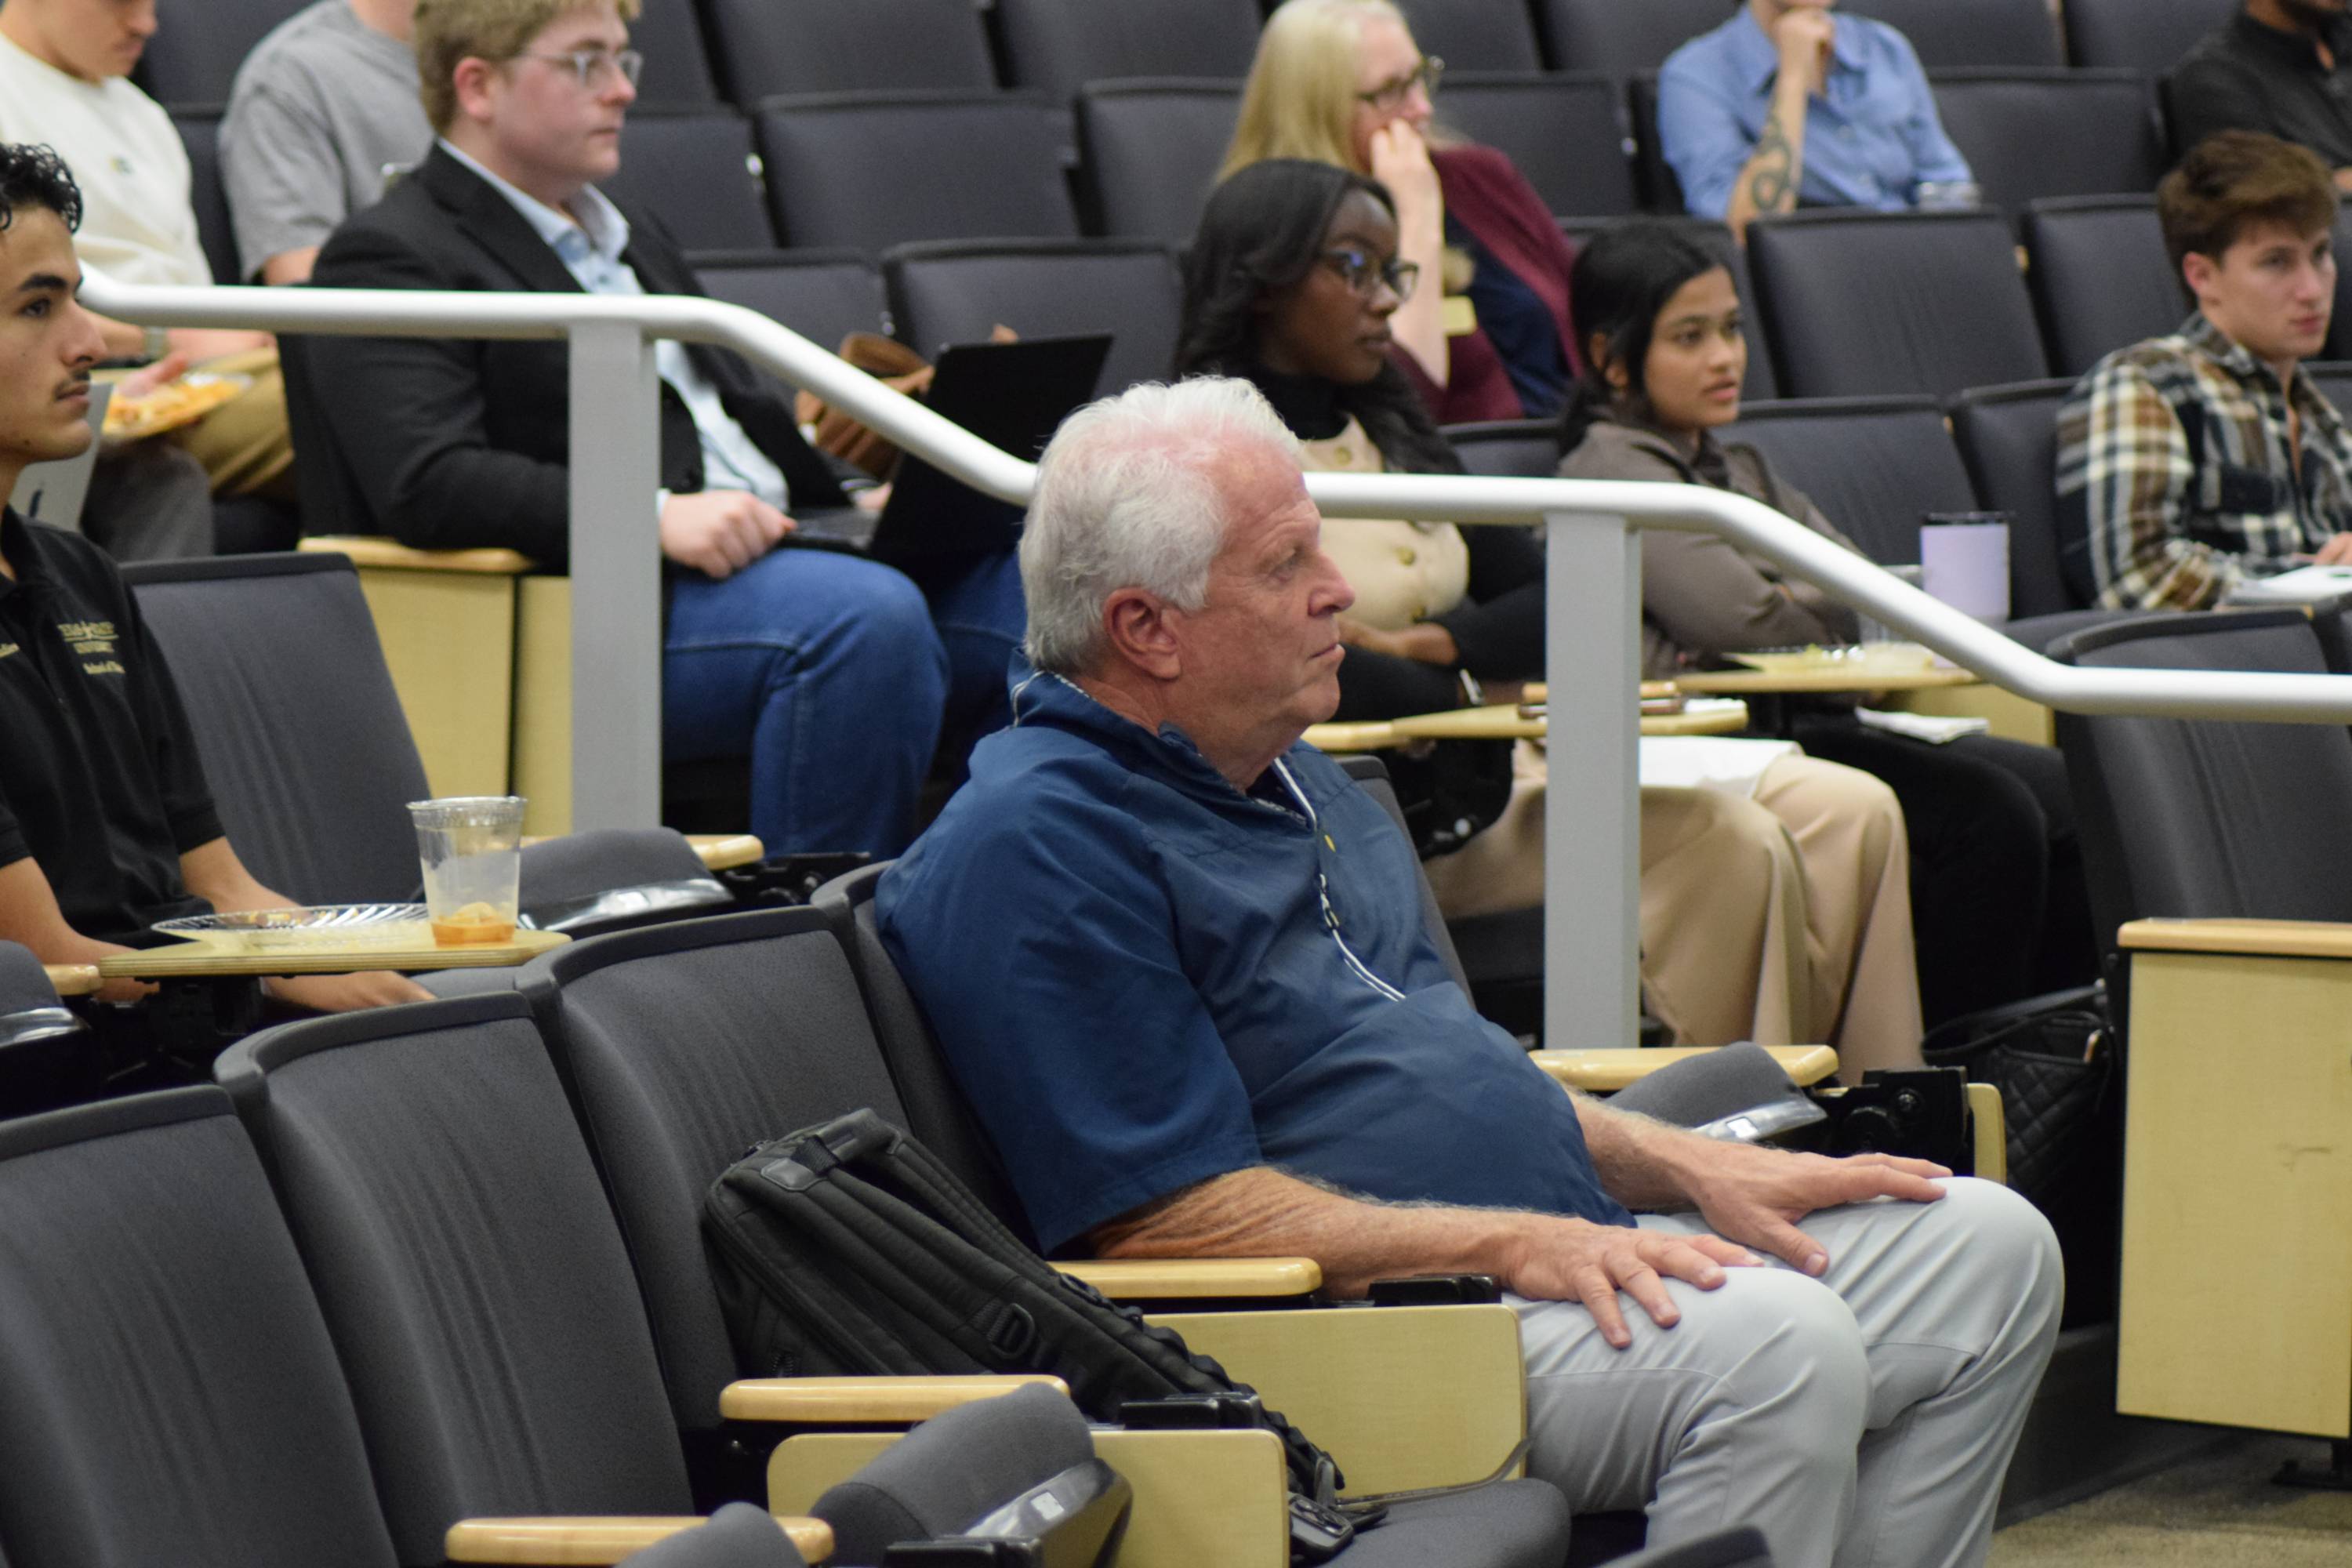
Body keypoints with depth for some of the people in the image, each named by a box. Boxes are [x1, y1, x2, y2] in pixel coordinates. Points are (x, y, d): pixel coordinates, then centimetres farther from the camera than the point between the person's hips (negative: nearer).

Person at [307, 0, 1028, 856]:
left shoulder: (630, 240, 30)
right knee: (868, 615, -35)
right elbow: (427, 487, -15)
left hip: (767, 552, 9)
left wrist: (856, 496, 8)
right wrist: (652, 516, -25)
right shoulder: (390, 256, 0)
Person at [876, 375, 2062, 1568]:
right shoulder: (1035, 850, -13)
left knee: (1990, 1247, 5)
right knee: (1770, 1339, -32)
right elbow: (1161, 1218, -20)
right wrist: (1508, 1246, -22)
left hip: (1559, 1253, 11)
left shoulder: (1287, 777, 20)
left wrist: (1688, 1167, 12)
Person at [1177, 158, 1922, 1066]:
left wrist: (1424, 644, -6)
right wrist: (1474, 692, -11)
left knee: (1851, 815, -9)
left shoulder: (1391, 435, 20)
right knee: (1729, 843, -27)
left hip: (1498, 755, 9)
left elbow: (1552, 606, 14)